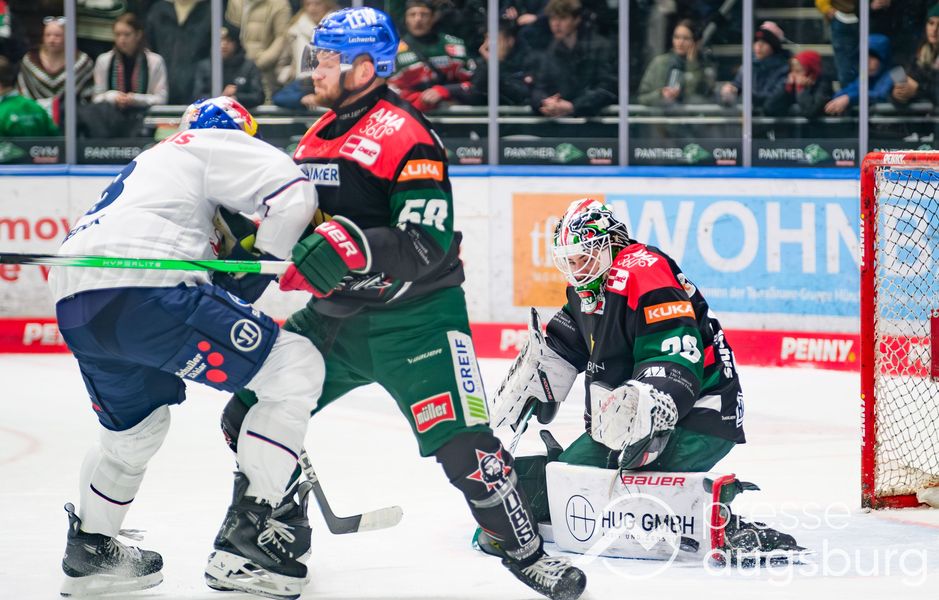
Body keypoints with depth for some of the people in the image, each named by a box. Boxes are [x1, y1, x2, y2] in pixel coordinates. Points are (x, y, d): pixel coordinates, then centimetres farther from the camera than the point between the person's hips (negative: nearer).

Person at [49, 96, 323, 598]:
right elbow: (293, 192, -2)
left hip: (74, 306, 9)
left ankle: (89, 551, 45)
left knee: (134, 426, 34)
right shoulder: (214, 145, 12)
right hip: (142, 292, -9)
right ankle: (246, 533, -6)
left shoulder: (152, 163, 37)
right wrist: (262, 261, 8)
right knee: (297, 367, -2)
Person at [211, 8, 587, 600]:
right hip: (335, 314, 8)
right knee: (249, 414, 4)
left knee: (462, 445, -17)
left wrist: (354, 246, -36)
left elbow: (427, 245, -24)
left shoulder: (406, 136, -17)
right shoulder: (319, 135, 11)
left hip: (414, 318, -8)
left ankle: (527, 551, -1)